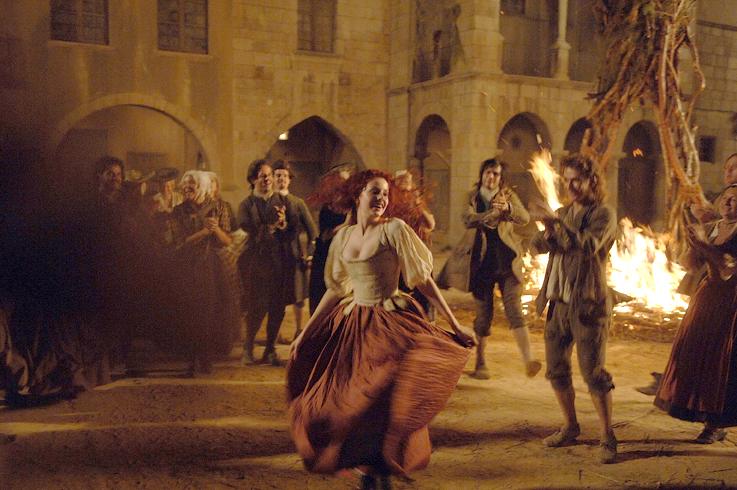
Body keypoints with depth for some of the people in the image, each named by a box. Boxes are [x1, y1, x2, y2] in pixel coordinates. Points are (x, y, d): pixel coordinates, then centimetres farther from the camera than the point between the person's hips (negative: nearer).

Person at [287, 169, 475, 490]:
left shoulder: (394, 229, -7)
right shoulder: (342, 237, 8)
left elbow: (423, 279, -6)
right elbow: (335, 289, 15)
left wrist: (454, 323, -8)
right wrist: (306, 332, 15)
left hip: (392, 322, -5)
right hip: (354, 324, 5)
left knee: (383, 399, -13)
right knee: (351, 399, 3)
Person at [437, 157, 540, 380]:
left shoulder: (508, 195, 7)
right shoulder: (473, 197, 8)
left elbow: (525, 218, -9)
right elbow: (468, 219, -12)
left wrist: (507, 208, -29)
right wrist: (492, 212, -28)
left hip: (506, 260, 0)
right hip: (481, 261, 1)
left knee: (514, 309, -12)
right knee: (484, 313, 5)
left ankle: (528, 360, -22)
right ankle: (480, 363, 17)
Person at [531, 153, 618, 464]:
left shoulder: (603, 215, -5)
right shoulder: (563, 213, 14)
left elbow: (589, 246, -24)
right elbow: (537, 245, 4)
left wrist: (557, 225, -26)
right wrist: (548, 233, -17)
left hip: (588, 304, -7)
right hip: (558, 302, 7)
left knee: (593, 372, -6)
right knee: (556, 369, 12)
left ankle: (607, 437, 6)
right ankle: (569, 427, 28)